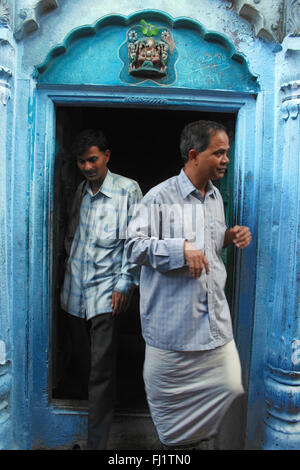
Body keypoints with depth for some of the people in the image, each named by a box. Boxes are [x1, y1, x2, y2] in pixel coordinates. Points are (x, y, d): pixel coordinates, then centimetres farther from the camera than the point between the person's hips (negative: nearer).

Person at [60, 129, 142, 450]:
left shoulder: (127, 189, -6)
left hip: (105, 292, -6)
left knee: (101, 369, -2)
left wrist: (124, 284, -11)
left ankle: (97, 441, 10)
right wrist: (69, 263, 16)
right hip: (74, 291, 6)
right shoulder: (81, 191, 13)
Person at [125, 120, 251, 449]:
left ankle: (196, 436, 39)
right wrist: (180, 248, -25)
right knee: (166, 391, 14)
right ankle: (172, 441, 48)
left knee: (231, 385, 9)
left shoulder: (215, 197, 12)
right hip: (172, 320, -6)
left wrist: (229, 237, 4)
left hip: (215, 318, 6)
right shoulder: (161, 197, -12)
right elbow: (133, 245, -16)